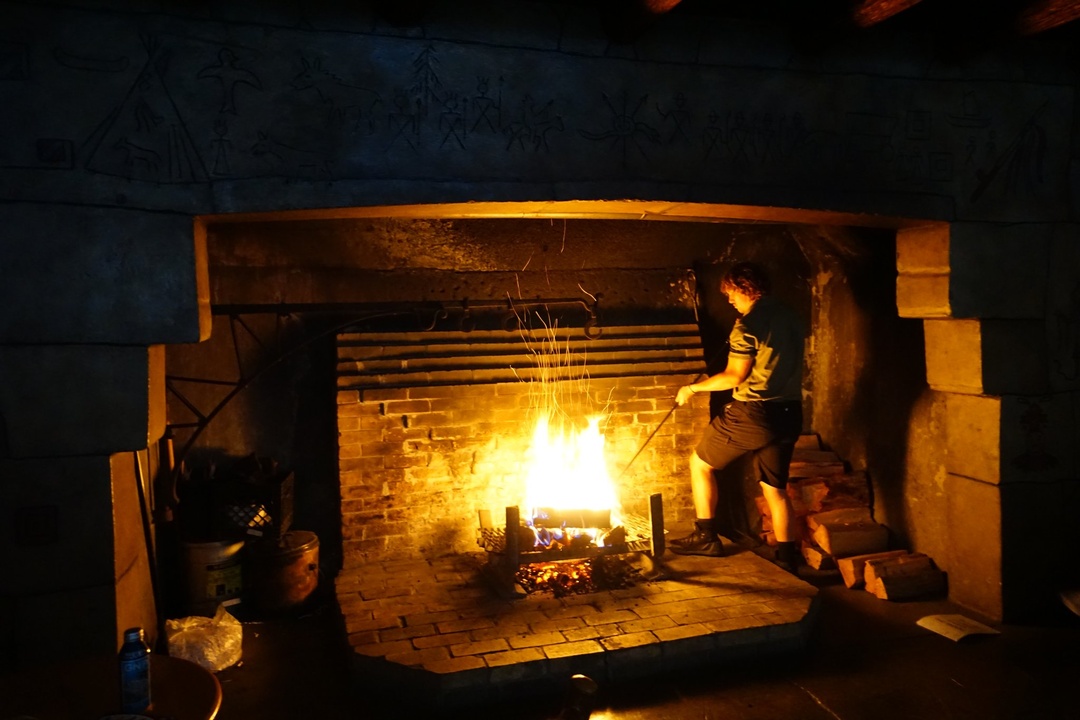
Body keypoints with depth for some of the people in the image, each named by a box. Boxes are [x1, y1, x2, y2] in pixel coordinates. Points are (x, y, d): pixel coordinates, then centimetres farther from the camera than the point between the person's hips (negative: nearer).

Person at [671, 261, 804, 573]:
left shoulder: (749, 323, -13)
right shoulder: (790, 317, 10)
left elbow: (735, 376, -13)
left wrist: (693, 388, -1)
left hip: (753, 414, -7)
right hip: (788, 413, 7)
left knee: (700, 463, 12)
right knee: (775, 487, 15)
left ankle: (706, 537, 16)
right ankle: (788, 560, 14)